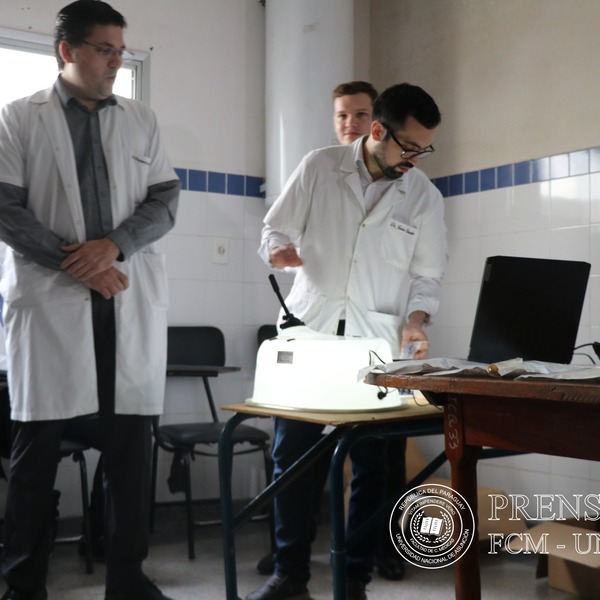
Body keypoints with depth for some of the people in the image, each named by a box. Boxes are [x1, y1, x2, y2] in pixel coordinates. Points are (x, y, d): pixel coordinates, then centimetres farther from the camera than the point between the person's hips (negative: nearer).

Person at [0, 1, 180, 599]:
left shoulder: (141, 120, 14)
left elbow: (165, 198, 8)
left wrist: (114, 245, -10)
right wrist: (78, 264, -11)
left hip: (131, 300, 3)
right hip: (48, 297, -2)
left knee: (130, 441, 3)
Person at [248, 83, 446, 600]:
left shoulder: (425, 196, 2)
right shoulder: (319, 167, 0)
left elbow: (426, 276, 6)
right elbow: (276, 229, 6)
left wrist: (414, 322, -11)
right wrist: (279, 251, -17)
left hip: (375, 345, 0)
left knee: (370, 465, 3)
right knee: (291, 456, 4)